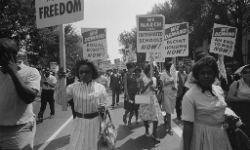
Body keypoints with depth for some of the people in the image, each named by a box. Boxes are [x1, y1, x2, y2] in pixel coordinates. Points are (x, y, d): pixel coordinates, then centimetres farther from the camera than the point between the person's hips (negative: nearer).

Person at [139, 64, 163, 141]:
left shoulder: (154, 78, 7)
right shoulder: (143, 79, -6)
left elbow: (155, 89, 14)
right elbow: (142, 90, -10)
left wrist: (154, 89, -9)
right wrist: (148, 84, -20)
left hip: (153, 98, 3)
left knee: (156, 116, -3)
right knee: (145, 115, 7)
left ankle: (154, 133, 11)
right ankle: (146, 131, 31)